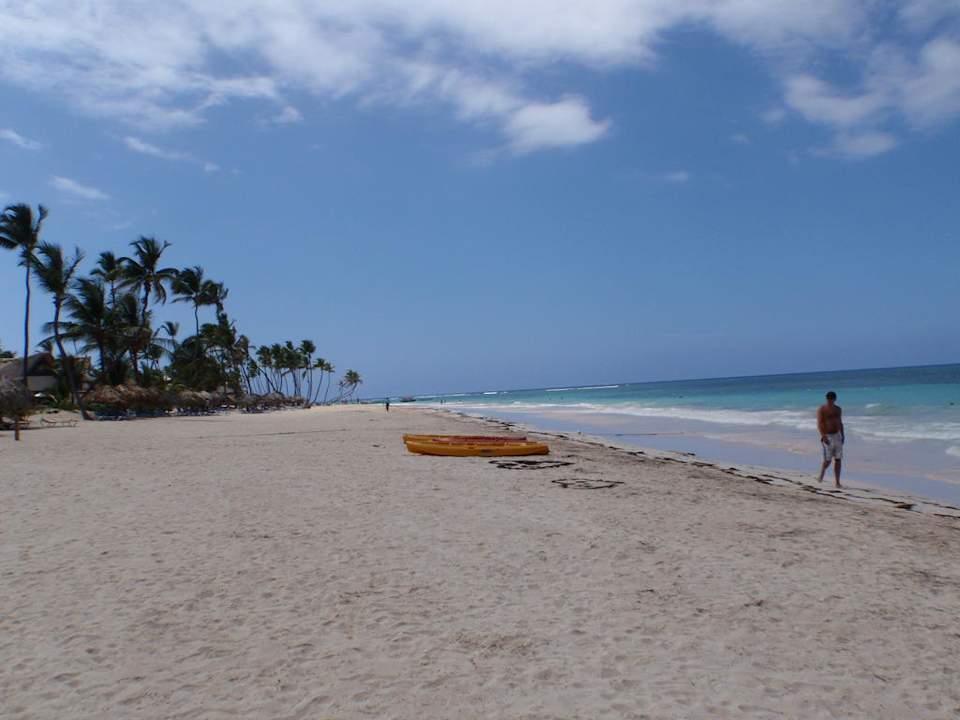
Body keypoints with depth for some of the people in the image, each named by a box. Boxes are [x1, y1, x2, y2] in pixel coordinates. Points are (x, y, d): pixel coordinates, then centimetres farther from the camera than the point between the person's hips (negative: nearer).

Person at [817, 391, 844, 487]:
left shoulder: (838, 409, 9)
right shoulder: (821, 410, -9)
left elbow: (840, 423, 18)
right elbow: (819, 424, -17)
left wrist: (842, 436, 15)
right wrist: (823, 436, -29)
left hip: (837, 436, 5)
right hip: (827, 437, -5)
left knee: (838, 460, -1)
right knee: (827, 460, -4)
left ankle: (837, 482, 3)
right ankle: (821, 474, 26)